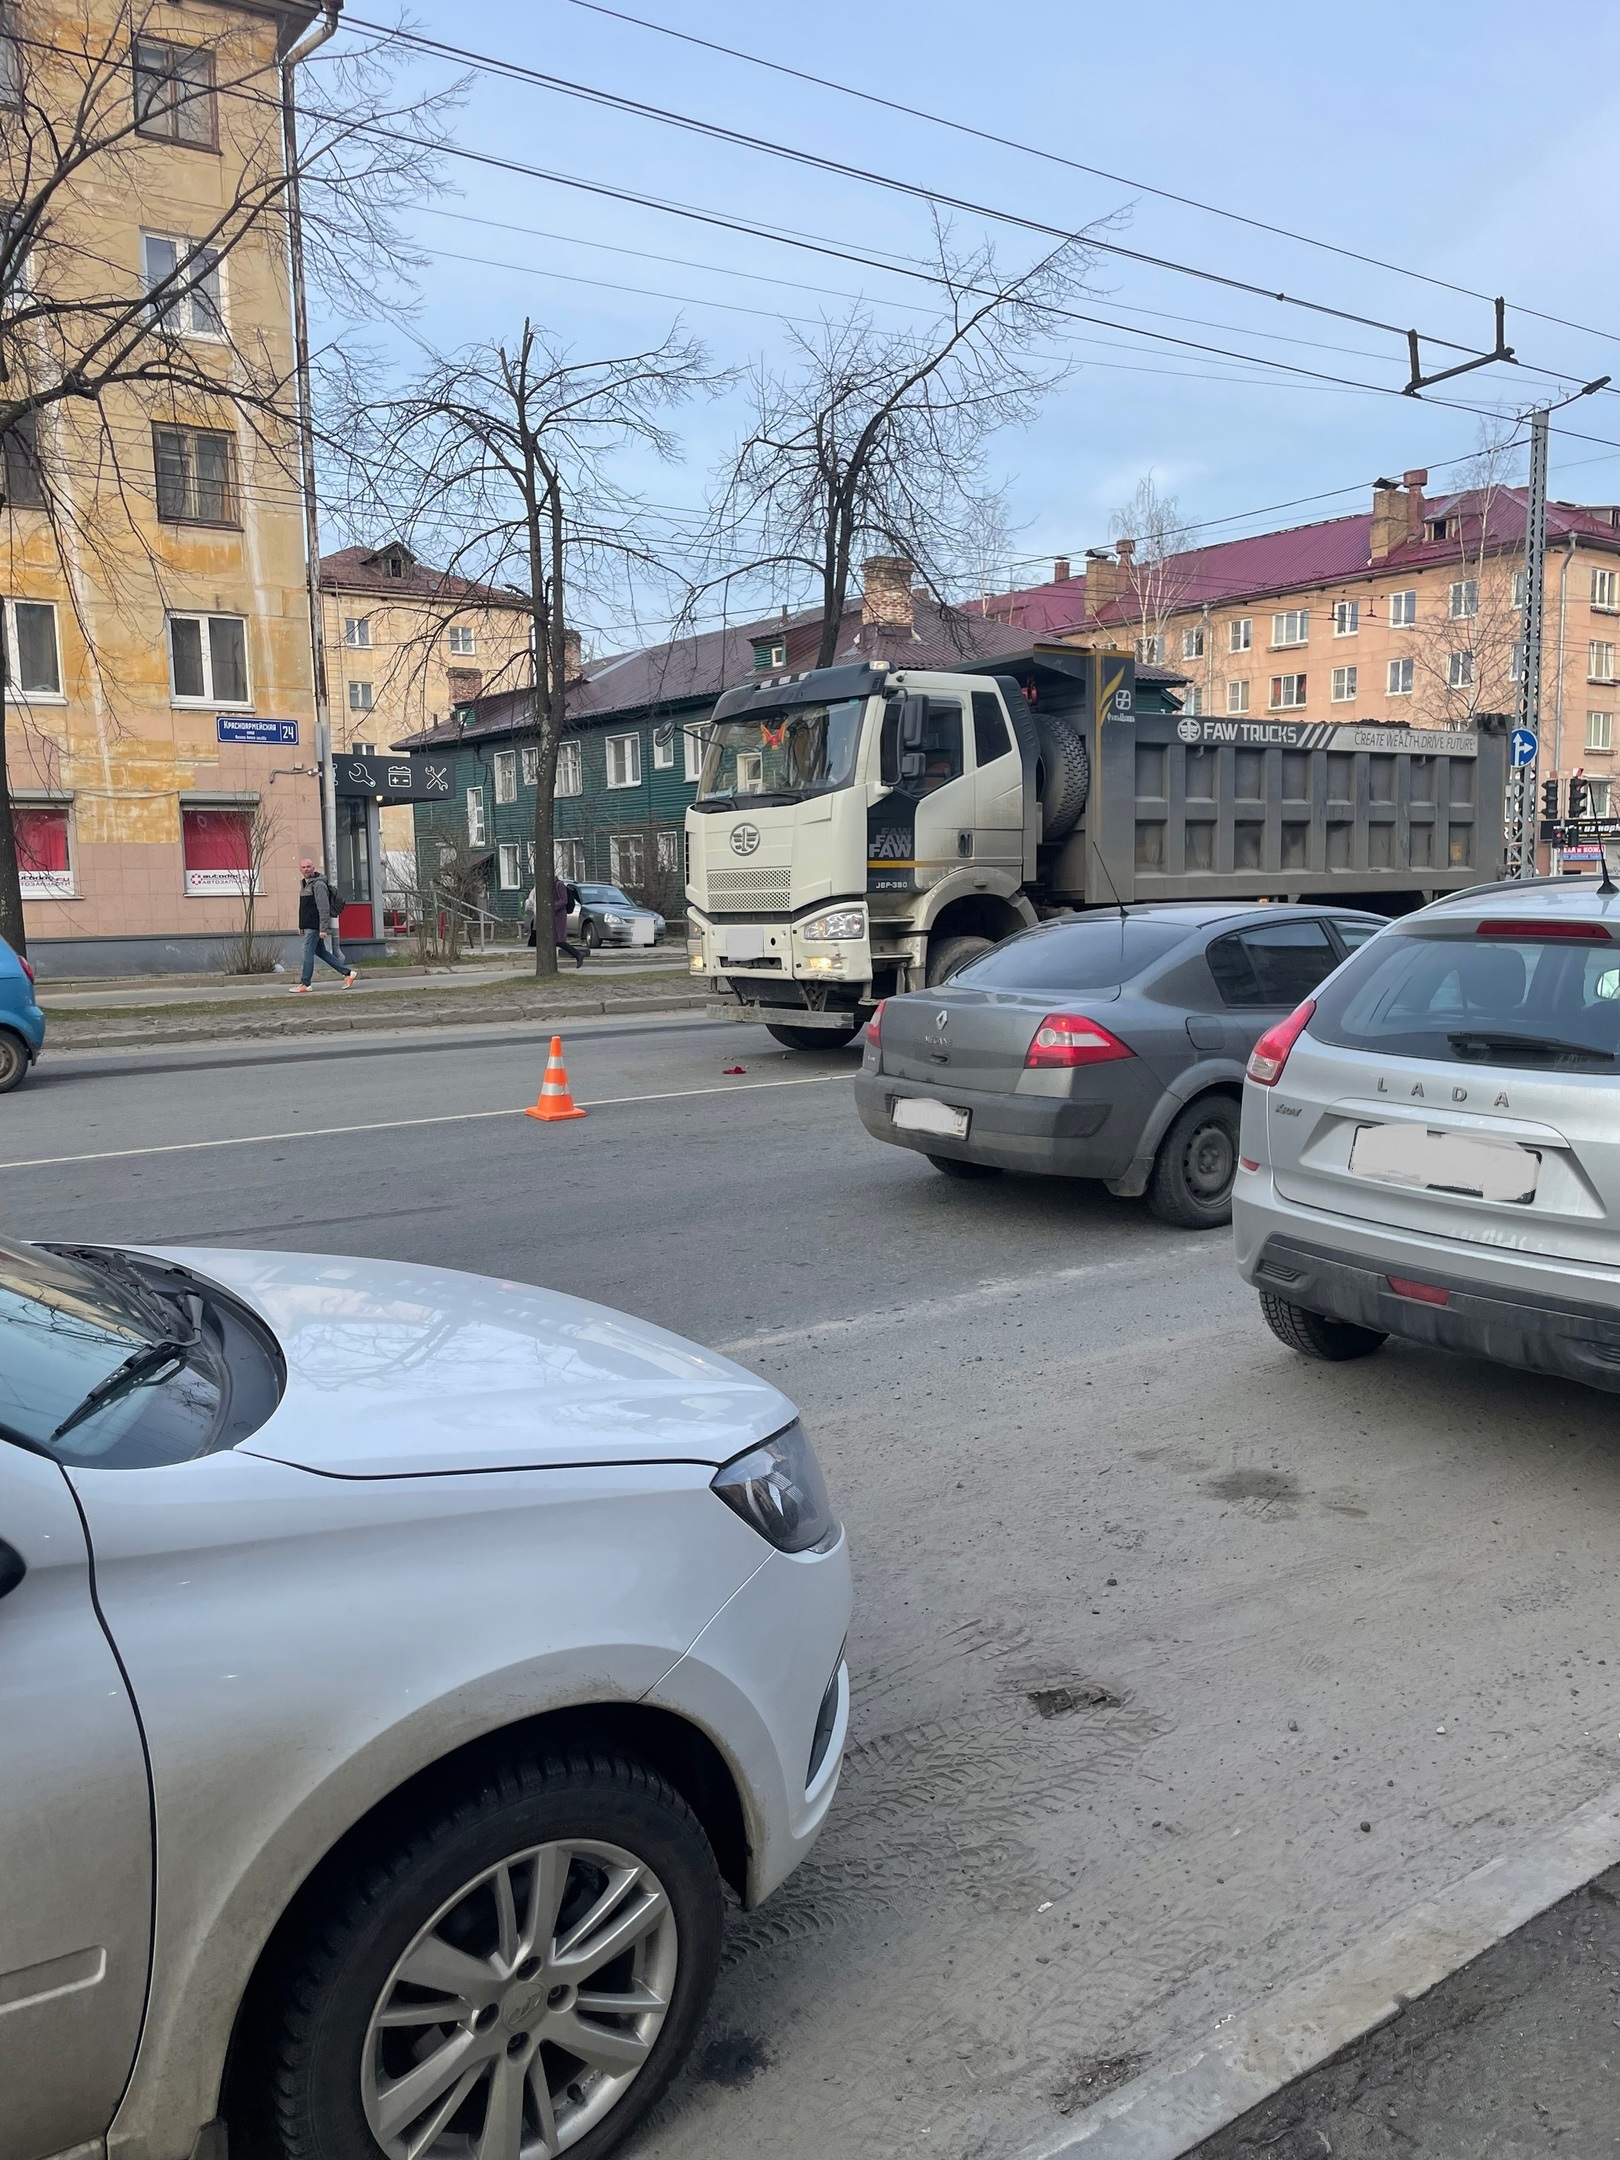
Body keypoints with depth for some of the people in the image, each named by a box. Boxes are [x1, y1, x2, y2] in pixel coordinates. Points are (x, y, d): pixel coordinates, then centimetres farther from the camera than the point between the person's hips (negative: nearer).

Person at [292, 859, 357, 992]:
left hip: (315, 926, -10)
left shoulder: (318, 884, -14)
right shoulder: (305, 884, 17)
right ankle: (347, 973, 14)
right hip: (309, 925, 10)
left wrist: (323, 928, -23)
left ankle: (305, 984, -3)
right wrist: (302, 926, 25)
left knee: (308, 952, -7)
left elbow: (324, 908, -19)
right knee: (320, 951, 12)